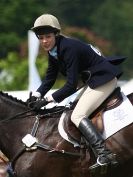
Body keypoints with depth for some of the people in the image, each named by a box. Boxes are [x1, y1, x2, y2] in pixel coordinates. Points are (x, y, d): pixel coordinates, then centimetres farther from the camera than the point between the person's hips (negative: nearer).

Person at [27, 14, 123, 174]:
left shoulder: (69, 48, -25)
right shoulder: (52, 50, 5)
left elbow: (71, 85, -25)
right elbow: (50, 78, 12)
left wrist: (47, 100, -21)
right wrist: (36, 95, -4)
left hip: (104, 79, -11)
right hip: (94, 81, 11)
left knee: (77, 116, -17)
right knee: (78, 113, 17)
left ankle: (104, 154, -30)